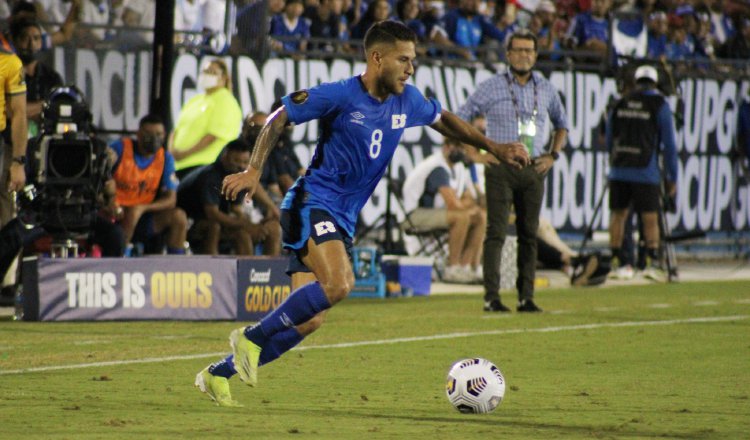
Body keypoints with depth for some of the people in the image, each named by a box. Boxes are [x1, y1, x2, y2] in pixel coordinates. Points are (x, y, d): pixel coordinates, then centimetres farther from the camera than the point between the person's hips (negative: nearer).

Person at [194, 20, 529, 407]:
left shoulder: (407, 102, 7)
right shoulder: (339, 96, -12)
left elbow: (443, 119, 28)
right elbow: (278, 119, -3)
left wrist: (493, 147, 25)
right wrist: (254, 171, -12)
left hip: (343, 221, 7)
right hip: (312, 203, -7)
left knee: (308, 321, 1)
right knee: (338, 284, -32)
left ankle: (217, 375, 13)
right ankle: (252, 337, -16)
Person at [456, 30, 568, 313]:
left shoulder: (545, 90, 10)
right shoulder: (491, 88, -1)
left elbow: (561, 124, 25)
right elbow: (459, 119, 4)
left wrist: (552, 155, 11)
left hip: (533, 170, 4)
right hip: (501, 169, -4)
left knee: (529, 234, 4)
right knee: (496, 232, -10)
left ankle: (526, 297, 7)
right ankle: (491, 297, -12)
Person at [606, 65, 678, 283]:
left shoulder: (620, 104, 11)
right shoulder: (659, 105, -1)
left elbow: (609, 140, 19)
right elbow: (669, 144, -2)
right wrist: (672, 178, 3)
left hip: (618, 170, 4)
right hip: (645, 172, -4)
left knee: (618, 214, 12)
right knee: (650, 218, -2)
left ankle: (616, 262, 14)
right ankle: (652, 262, -15)